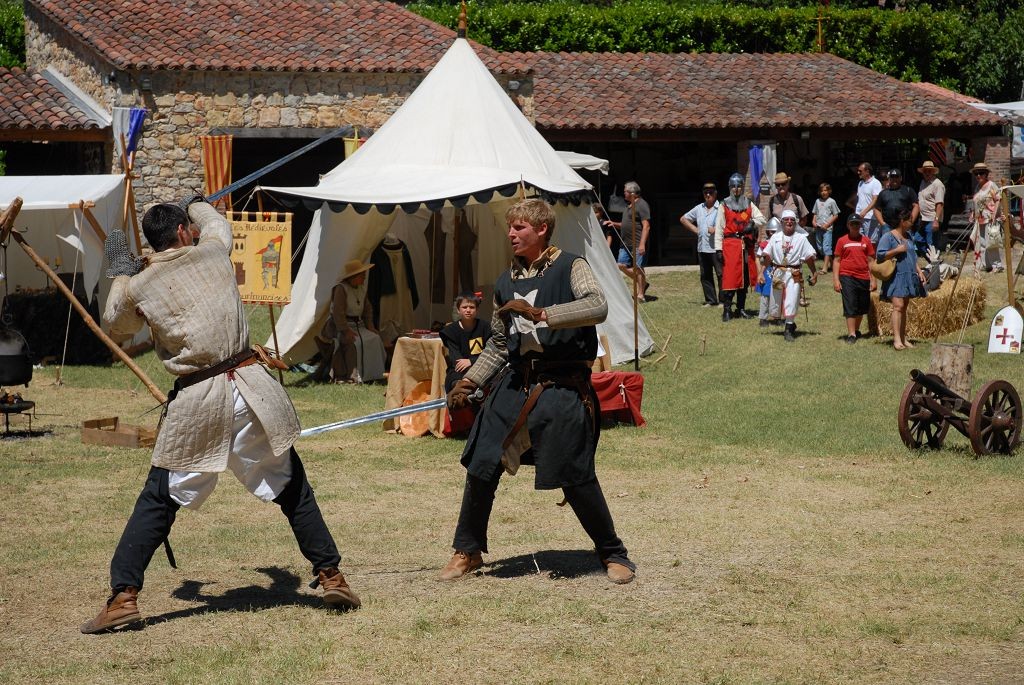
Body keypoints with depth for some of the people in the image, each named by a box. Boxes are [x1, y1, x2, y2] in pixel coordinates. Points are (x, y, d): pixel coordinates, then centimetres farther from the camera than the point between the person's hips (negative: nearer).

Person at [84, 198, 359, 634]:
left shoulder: (137, 287, 0)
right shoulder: (212, 253, 4)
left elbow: (116, 329, 21)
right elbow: (216, 223, 29)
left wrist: (119, 275, 30)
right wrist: (194, 205, 51)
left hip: (195, 402, -1)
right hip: (249, 388, 1)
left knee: (157, 501, 7)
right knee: (292, 489, 14)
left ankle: (123, 595, 0)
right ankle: (331, 576, 16)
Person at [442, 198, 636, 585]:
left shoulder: (569, 267, -3)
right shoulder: (506, 283, 14)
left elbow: (597, 307, -22)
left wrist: (540, 313, -27)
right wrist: (468, 382, 11)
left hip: (561, 388, -5)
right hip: (515, 384, 5)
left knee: (576, 477, -4)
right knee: (481, 467, 1)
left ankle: (613, 555, 14)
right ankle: (467, 552, 19)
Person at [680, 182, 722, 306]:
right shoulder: (699, 208, 14)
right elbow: (683, 219, 24)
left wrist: (716, 229, -15)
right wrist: (695, 229, 12)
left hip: (717, 248, -6)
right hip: (702, 248, 6)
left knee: (721, 274, -7)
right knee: (705, 275, 8)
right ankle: (710, 300, 15)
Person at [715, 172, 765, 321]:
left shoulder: (749, 204, 12)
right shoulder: (724, 206, 3)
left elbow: (761, 219, 6)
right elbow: (719, 228, -1)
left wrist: (753, 223, -17)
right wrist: (718, 249, -7)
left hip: (746, 245, 4)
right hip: (730, 243, -4)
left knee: (745, 277, 9)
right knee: (729, 277, -10)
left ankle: (741, 308, 19)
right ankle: (727, 310, -8)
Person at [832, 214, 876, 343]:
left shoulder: (866, 240, 8)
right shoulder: (842, 241, 3)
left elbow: (870, 261, 11)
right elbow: (837, 261, 3)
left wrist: (873, 279, 6)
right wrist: (836, 279, -5)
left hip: (863, 278, 3)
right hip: (847, 277, -3)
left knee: (863, 307, 12)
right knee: (850, 306, -7)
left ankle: (856, 329, 32)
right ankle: (851, 335, -8)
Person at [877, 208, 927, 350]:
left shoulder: (908, 236, 16)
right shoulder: (888, 237, -7)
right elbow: (880, 255, -14)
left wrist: (919, 271, 16)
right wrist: (897, 250, -18)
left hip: (909, 277, 8)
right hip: (896, 277, -8)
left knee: (904, 307, 8)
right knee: (898, 306, -17)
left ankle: (903, 338, 10)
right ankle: (896, 339, -22)